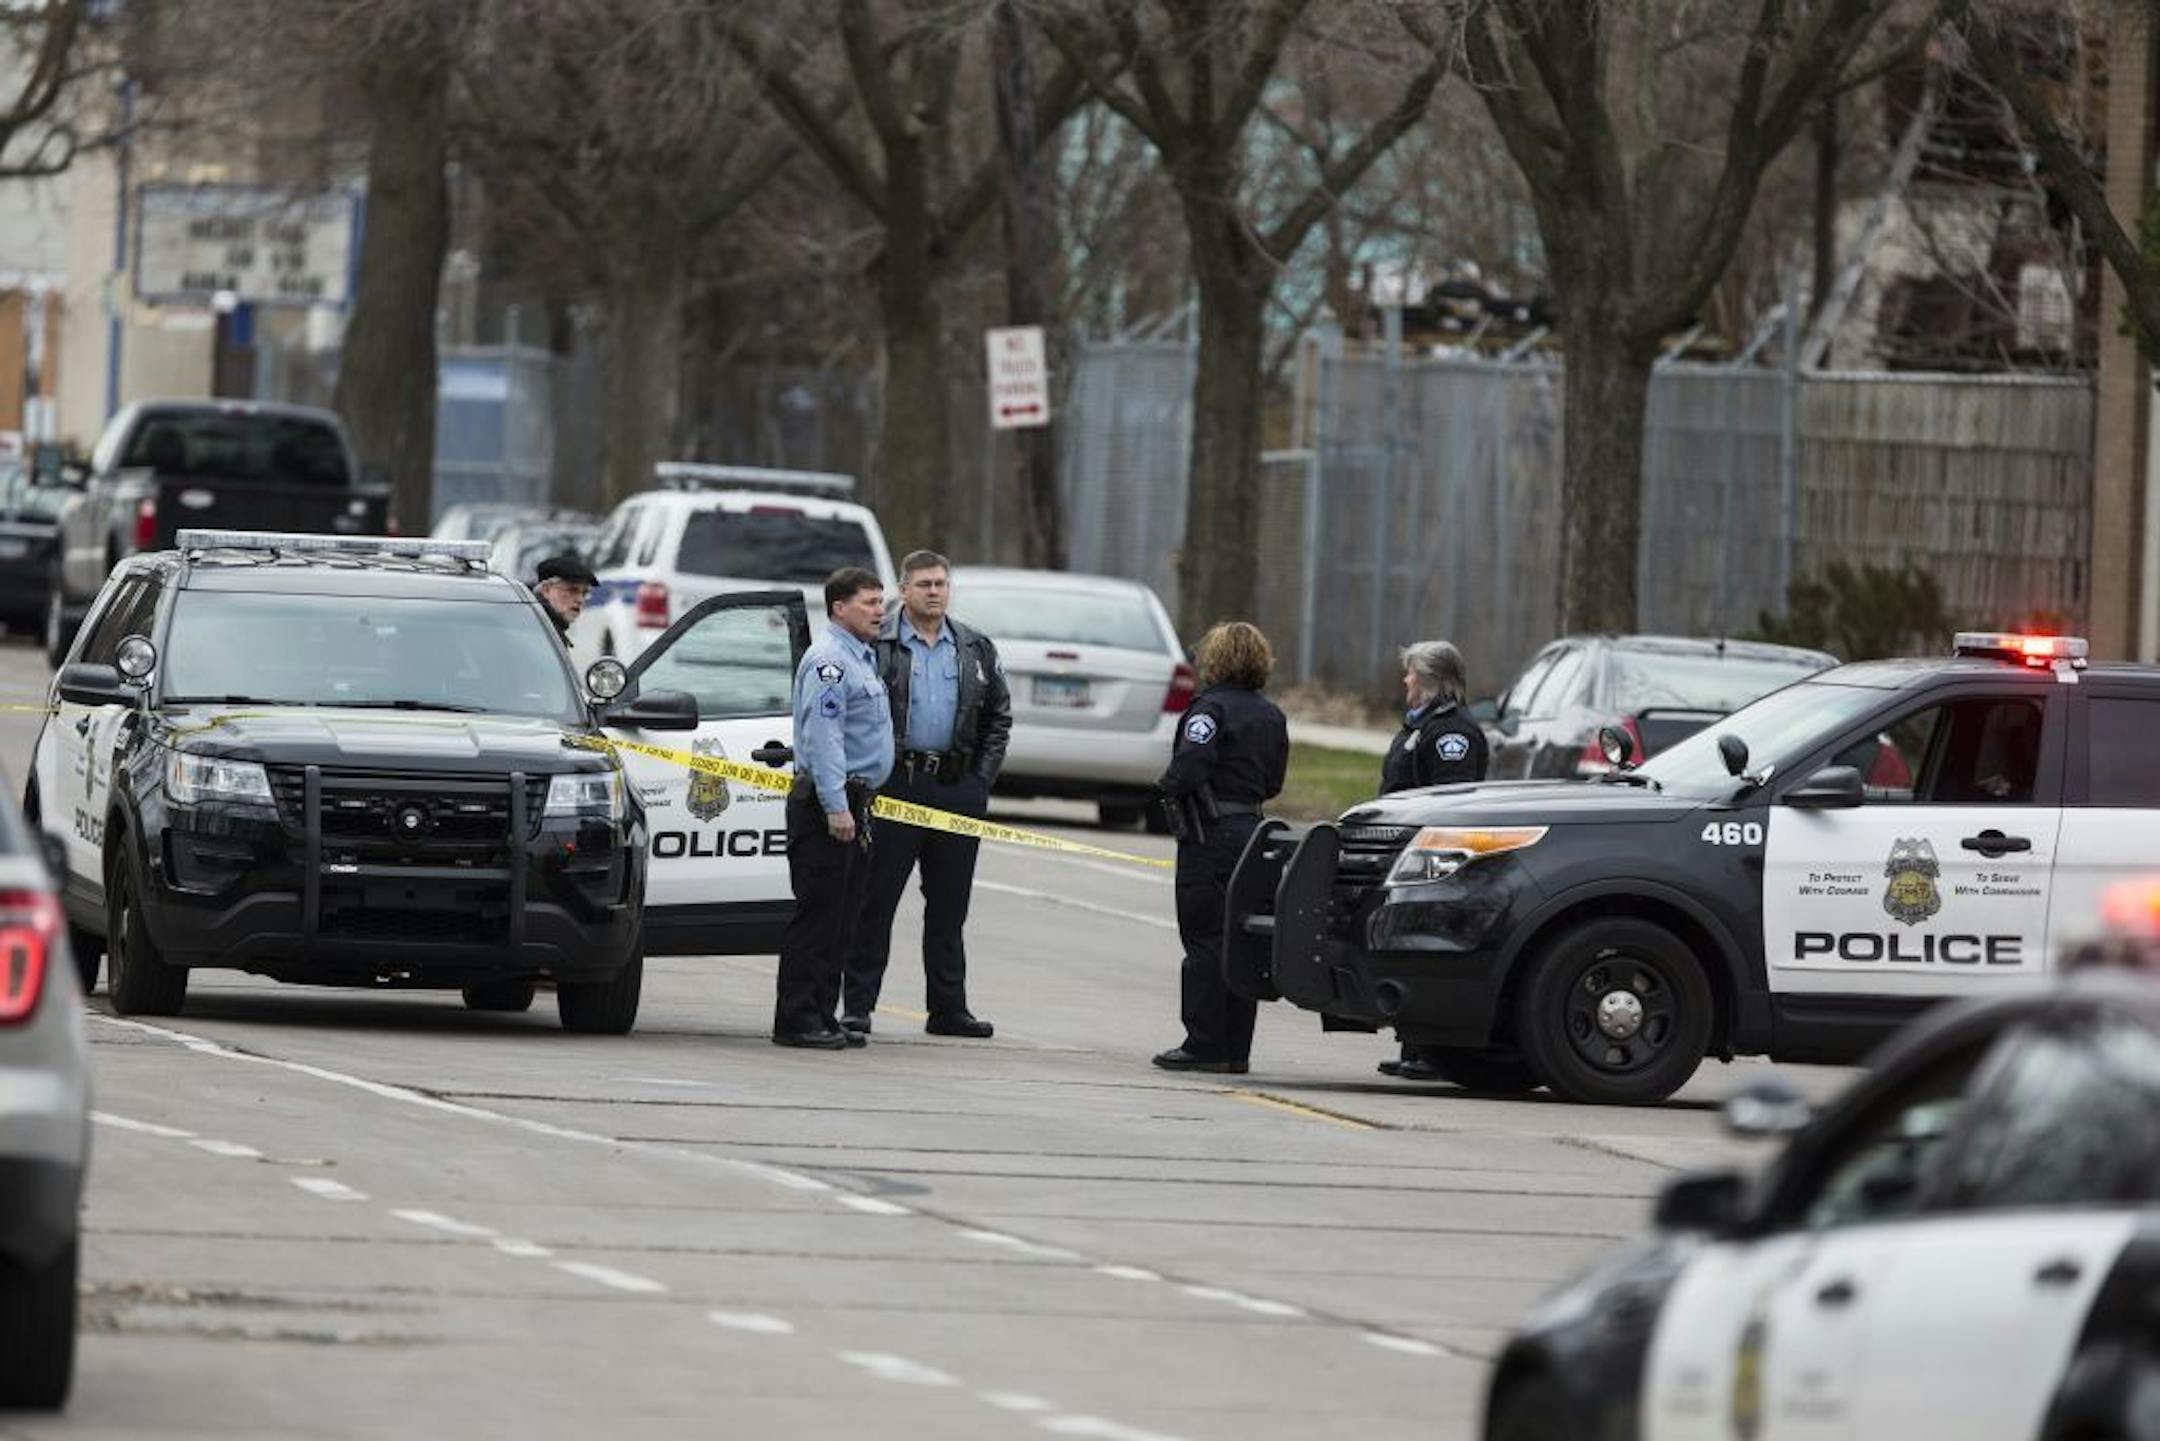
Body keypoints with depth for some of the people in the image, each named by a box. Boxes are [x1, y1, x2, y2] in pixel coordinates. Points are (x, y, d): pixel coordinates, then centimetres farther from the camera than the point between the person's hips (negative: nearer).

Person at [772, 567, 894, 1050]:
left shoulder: (861, 658, 20)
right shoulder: (828, 660, -13)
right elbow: (822, 737, -21)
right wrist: (835, 806, -26)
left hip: (851, 802, 10)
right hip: (826, 804, -10)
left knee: (841, 918, 11)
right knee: (817, 914, -10)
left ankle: (821, 1016, 15)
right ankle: (797, 1020, -10)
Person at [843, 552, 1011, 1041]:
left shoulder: (976, 649, 12)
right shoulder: (877, 644, -1)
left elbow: (998, 716, 17)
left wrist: (982, 776, 7)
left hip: (958, 786, 4)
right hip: (895, 783, -4)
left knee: (949, 904, 8)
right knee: (876, 899, -3)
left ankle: (948, 1008, 14)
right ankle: (856, 1005, 0)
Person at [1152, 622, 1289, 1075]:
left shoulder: (1213, 708, -13)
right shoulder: (1270, 716, 11)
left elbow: (1189, 767, -22)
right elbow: (1273, 781, 14)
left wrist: (1167, 788, -4)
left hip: (1211, 833, -7)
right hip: (1252, 827, 7)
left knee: (1204, 940, -3)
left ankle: (1205, 1046, -4)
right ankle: (1236, 1048, 12)